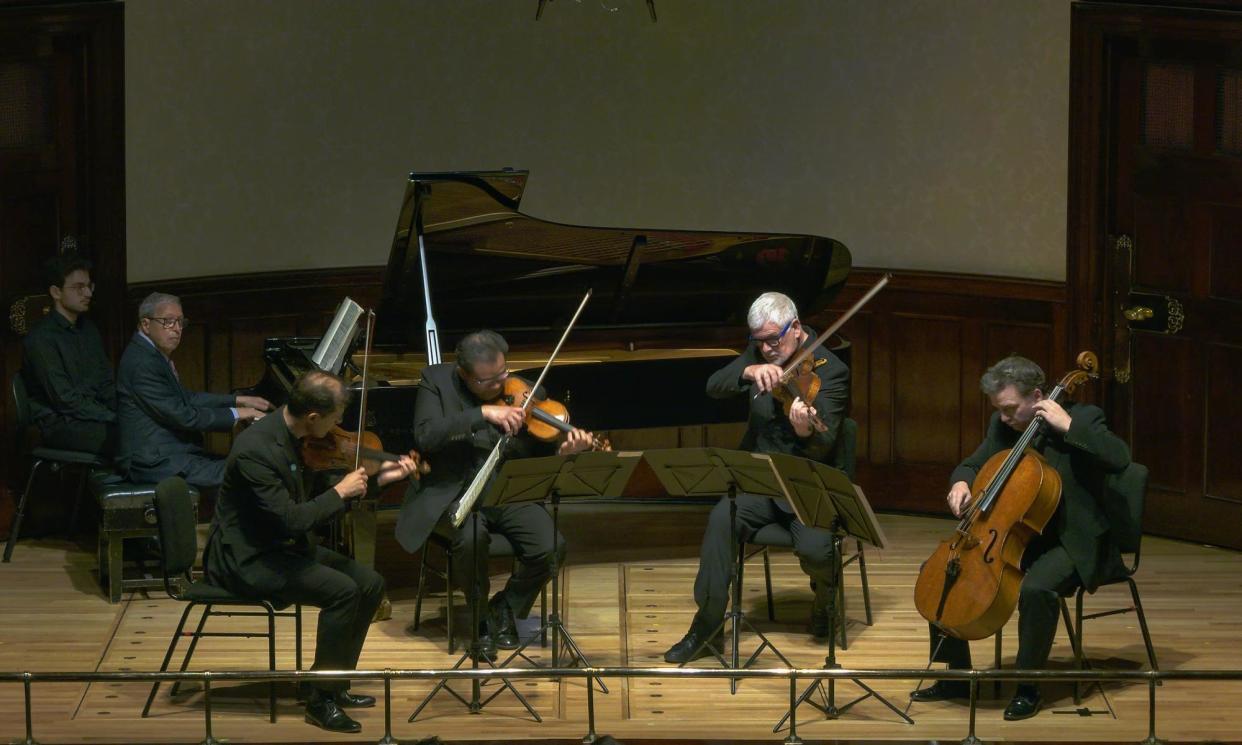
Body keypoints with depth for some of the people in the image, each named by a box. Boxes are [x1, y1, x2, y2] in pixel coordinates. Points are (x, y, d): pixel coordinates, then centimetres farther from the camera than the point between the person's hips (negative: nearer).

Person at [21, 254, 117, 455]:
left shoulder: (89, 330, 16)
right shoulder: (41, 339, -10)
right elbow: (65, 400, -15)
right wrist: (112, 419, -18)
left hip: (94, 414, 7)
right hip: (59, 424, -7)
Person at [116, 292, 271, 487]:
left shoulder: (154, 354, 13)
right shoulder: (142, 363, -18)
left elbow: (186, 398, 22)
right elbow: (181, 416, -19)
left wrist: (238, 400, 17)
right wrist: (235, 414, -11)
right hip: (155, 462, -10)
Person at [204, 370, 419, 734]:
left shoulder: (293, 436, 1)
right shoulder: (256, 450, -28)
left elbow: (315, 497, 14)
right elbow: (291, 519, -30)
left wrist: (377, 478, 6)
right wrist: (341, 492, -18)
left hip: (282, 546, 9)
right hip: (244, 560, -9)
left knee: (371, 584, -1)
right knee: (343, 590, -24)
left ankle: (336, 684, 12)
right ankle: (321, 699, -11)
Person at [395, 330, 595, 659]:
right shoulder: (436, 380, -4)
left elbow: (538, 454, 3)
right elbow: (425, 436, -21)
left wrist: (562, 450, -20)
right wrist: (482, 413, -28)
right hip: (456, 492, -2)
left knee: (552, 548, -22)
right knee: (471, 537, -35)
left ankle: (506, 608, 7)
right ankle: (479, 614, -6)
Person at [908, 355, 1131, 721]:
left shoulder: (1082, 419, -13)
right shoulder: (1001, 427, 5)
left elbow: (1120, 458, -28)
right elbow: (972, 465, 19)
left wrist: (1068, 426, -29)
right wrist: (961, 483, -5)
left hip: (1072, 543, -7)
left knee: (1036, 588, -37)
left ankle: (1028, 687, -18)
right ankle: (956, 676, 9)